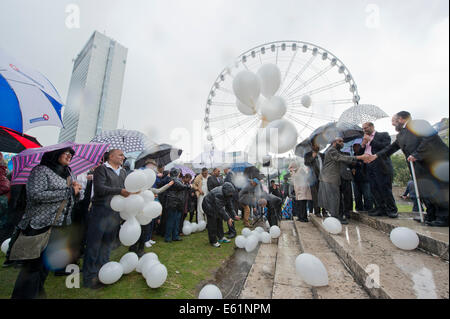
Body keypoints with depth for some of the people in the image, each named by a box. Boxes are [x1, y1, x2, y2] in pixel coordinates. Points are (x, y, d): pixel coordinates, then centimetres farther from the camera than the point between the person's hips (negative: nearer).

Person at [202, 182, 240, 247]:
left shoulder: (227, 194, -12)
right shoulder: (218, 194, -39)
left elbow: (229, 205, -3)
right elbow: (220, 209, -37)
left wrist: (234, 215, -6)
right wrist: (228, 219, -35)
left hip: (216, 207, 9)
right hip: (209, 206, -9)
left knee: (219, 222, 16)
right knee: (212, 224, -4)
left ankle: (221, 237, 30)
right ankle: (213, 241, 10)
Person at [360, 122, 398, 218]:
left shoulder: (383, 135, 4)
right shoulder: (365, 139, 20)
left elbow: (386, 147, -13)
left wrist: (371, 140, -10)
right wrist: (362, 145, 0)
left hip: (381, 166, -6)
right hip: (369, 167, 6)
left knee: (385, 189, -4)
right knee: (374, 189, 6)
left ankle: (392, 210, 8)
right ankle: (380, 209, 14)